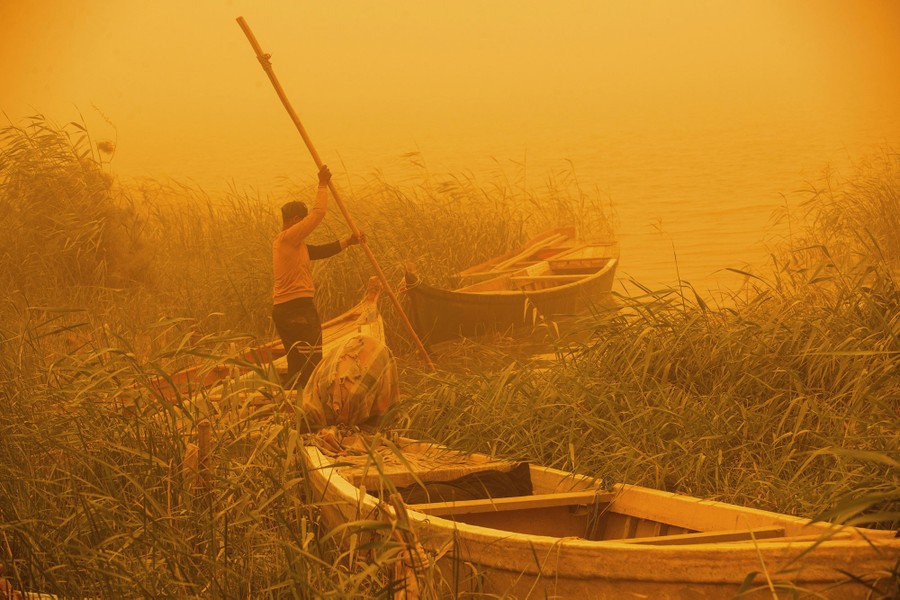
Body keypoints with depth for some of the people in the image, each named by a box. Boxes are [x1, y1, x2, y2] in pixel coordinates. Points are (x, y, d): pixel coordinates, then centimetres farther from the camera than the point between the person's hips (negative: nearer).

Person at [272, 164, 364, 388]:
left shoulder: (282, 242, 19)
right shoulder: (289, 237, -11)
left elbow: (318, 251, 20)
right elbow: (319, 212, -13)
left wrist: (347, 242, 17)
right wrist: (323, 185, 0)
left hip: (283, 309, 10)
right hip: (298, 308, -10)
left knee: (298, 365, 13)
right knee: (311, 363, -12)